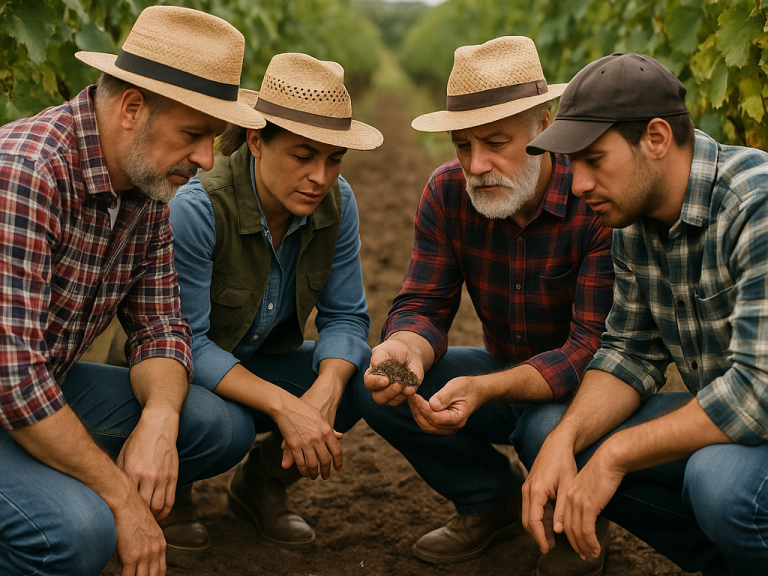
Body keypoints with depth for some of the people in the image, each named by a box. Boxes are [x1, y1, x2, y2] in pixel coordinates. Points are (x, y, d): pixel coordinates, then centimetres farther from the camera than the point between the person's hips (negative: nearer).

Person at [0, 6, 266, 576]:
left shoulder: (150, 187, 0)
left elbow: (159, 327, 5)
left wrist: (159, 418, -18)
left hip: (48, 385, 8)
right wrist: (123, 498, -25)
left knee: (217, 427, -3)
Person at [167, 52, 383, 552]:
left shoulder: (336, 202, -13)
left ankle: (262, 482, 5)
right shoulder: (197, 209, -29)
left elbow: (345, 317, -9)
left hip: (263, 362, 5)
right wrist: (282, 404, -39)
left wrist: (324, 392, -31)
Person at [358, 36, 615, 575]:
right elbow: (423, 305, -10)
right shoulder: (448, 192, -10)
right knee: (374, 384, -15)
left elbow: (595, 347, -31)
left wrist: (483, 390, -46)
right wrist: (406, 349, -37)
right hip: (506, 375, 5)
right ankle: (496, 498, 7)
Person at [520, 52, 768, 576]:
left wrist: (616, 454, -24)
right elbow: (633, 353, 5)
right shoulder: (634, 220, 0)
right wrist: (566, 439, -14)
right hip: (720, 420, 8)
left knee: (722, 480, -37)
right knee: (549, 431, -2)